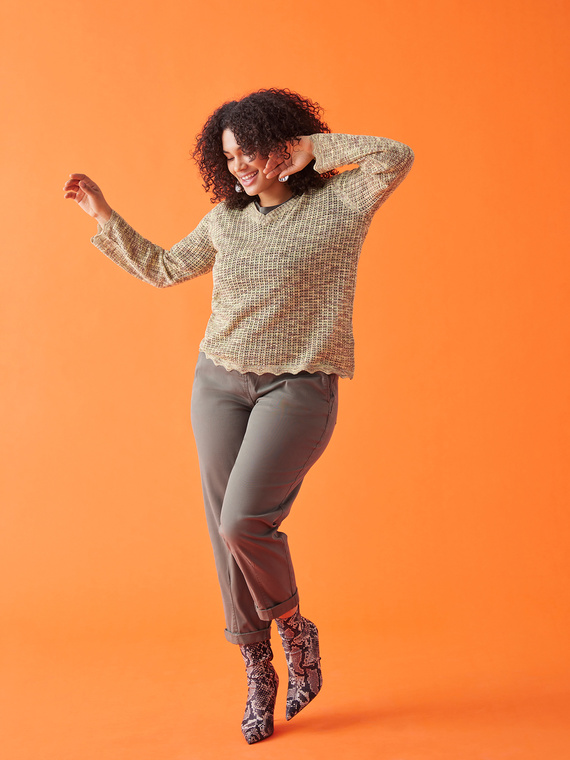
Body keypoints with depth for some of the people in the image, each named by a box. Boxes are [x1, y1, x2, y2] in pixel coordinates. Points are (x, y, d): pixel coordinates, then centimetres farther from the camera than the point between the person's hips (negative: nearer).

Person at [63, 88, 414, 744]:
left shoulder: (337, 203, -1)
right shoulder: (226, 218, 12)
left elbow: (397, 158, -17)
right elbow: (162, 268, 23)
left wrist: (313, 148, -9)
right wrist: (104, 216, 19)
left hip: (298, 387, -5)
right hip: (220, 381, 5)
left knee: (244, 522, -20)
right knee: (226, 535, 3)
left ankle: (296, 630, 11)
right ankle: (258, 674, 22)